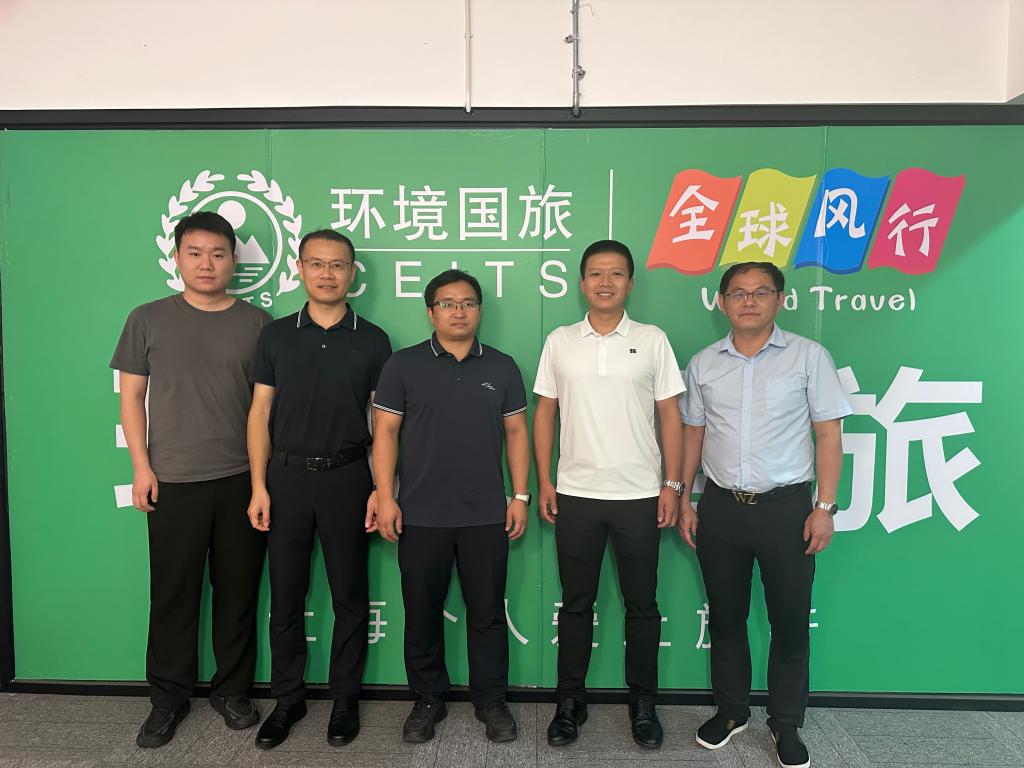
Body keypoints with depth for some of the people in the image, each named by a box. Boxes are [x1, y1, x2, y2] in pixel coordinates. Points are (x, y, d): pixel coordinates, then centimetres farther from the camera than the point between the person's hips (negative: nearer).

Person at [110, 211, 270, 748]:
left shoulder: (256, 323, 3)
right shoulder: (148, 319, 4)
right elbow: (132, 395, 5)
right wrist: (141, 468, -2)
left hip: (241, 480, 1)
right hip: (172, 482, 0)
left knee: (237, 590, 9)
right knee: (173, 594, 8)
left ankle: (231, 689, 27)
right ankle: (168, 698, 26)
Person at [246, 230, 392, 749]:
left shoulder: (372, 340, 1)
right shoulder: (277, 335, 5)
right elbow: (260, 413, 5)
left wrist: (382, 491, -5)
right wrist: (259, 486, -2)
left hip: (346, 477, -1)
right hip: (287, 476, 1)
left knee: (349, 594, 8)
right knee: (285, 594, 10)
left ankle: (344, 698, 25)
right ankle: (287, 698, 27)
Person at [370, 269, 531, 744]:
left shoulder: (502, 367, 6)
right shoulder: (403, 365, 1)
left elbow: (516, 433, 7)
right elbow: (385, 432, -1)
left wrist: (520, 496, 2)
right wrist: (385, 497, -8)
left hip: (486, 515, 1)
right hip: (420, 516, -1)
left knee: (487, 613, 10)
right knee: (422, 613, 11)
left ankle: (491, 700, 27)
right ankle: (427, 700, 29)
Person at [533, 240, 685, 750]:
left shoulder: (652, 340, 1)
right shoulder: (559, 342, 4)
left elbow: (670, 417, 2)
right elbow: (544, 414, 7)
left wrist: (672, 485, -3)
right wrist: (544, 482, 1)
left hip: (639, 496, 0)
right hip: (575, 495, 1)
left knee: (641, 604, 10)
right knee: (576, 602, 11)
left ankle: (642, 703, 27)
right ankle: (570, 700, 26)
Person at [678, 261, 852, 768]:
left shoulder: (809, 356, -2)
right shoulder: (703, 363, 6)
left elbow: (829, 435, -2)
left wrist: (825, 507, -7)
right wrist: (684, 500, 7)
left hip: (785, 506, -2)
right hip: (720, 507, 3)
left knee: (790, 621, 8)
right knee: (725, 616, 14)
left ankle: (786, 724, 27)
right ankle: (731, 710, 33)